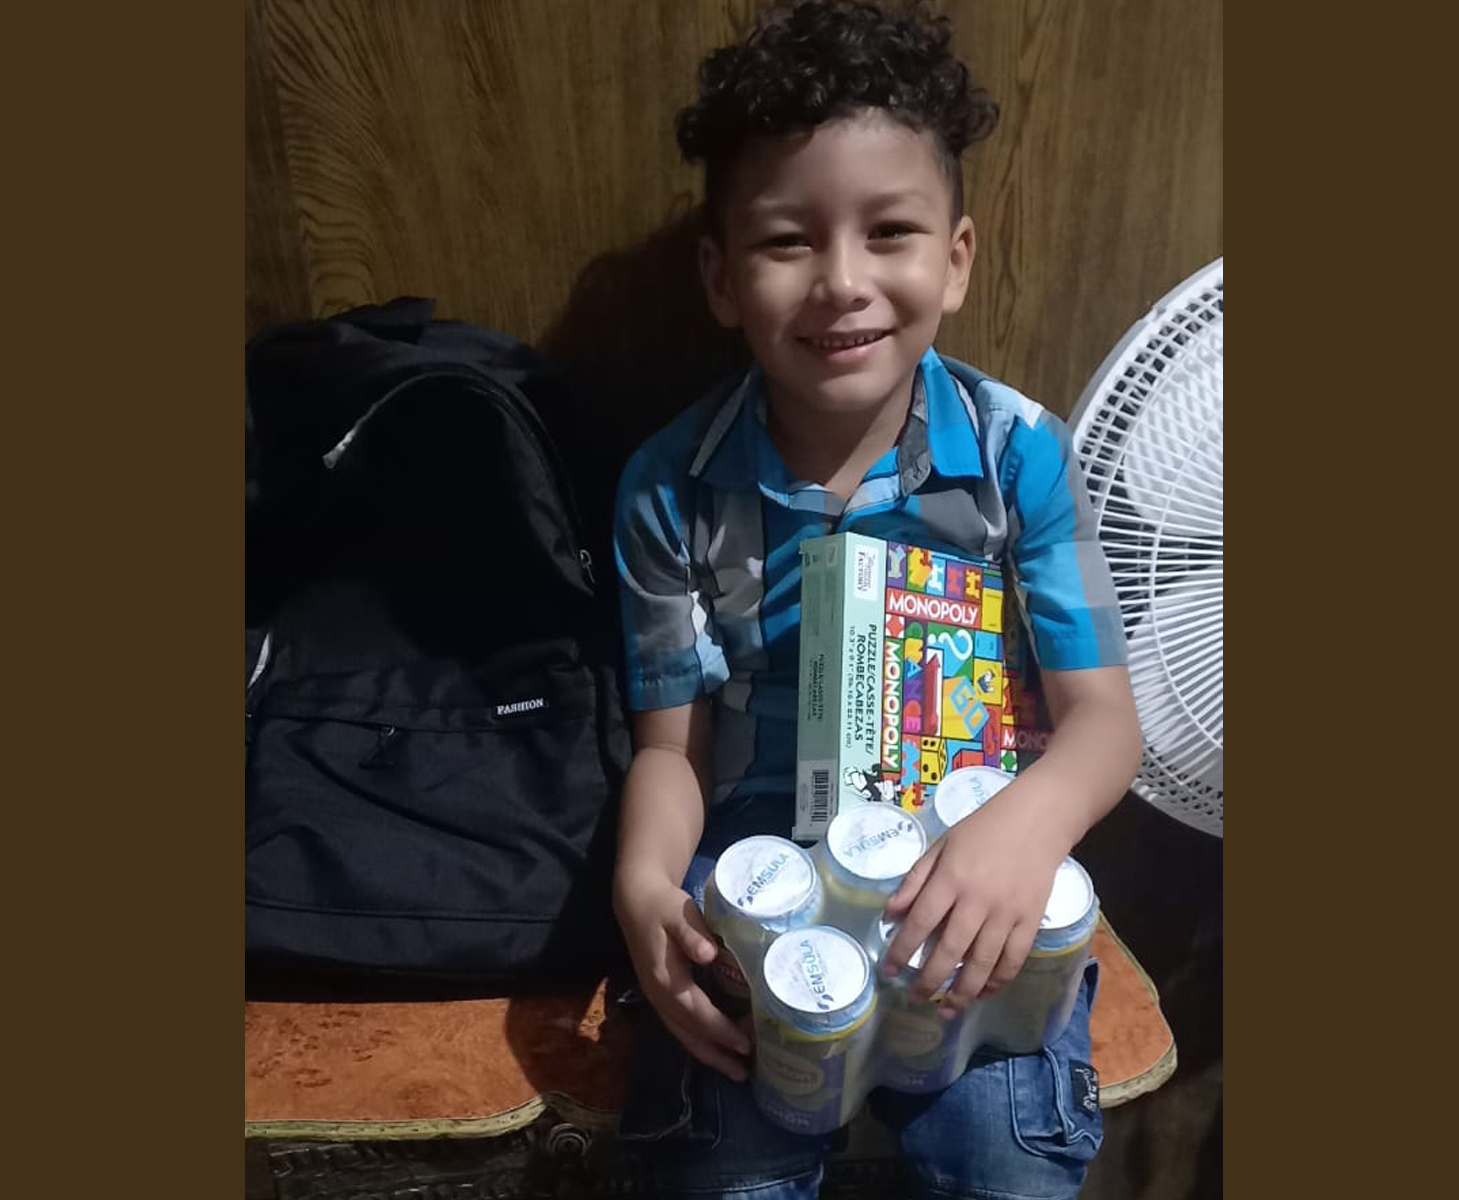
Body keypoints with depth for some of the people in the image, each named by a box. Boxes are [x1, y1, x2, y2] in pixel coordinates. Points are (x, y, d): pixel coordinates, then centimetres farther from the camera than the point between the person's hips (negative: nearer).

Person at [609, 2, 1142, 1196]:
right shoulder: (670, 491, -10)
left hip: (968, 876, 0)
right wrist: (645, 883, -24)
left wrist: (1027, 824, -32)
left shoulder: (1019, 451, -12)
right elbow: (672, 747, -3)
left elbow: (1104, 717, -10)